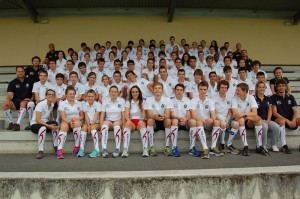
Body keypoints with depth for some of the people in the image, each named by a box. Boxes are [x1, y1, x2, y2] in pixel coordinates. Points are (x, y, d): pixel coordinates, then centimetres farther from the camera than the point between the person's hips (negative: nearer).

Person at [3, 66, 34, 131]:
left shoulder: (29, 81, 9)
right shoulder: (12, 83, 8)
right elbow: (10, 94, -5)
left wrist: (31, 99, -10)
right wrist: (7, 99, -27)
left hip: (26, 101, -2)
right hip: (15, 101, 2)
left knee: (23, 103, -37)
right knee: (5, 104, -27)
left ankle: (17, 124, -42)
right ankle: (11, 123, -14)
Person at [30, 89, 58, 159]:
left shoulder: (52, 105, 3)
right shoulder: (41, 104, -15)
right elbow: (37, 120, -23)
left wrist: (51, 124, -9)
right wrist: (48, 126, -32)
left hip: (45, 123, 5)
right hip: (35, 124, -5)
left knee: (54, 124, -28)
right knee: (43, 127, -39)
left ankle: (56, 147, -19)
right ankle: (40, 151, -37)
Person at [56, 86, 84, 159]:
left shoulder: (79, 103, 13)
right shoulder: (62, 104, 5)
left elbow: (82, 116, 12)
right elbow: (63, 117, -5)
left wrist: (77, 118, -10)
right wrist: (70, 122, -24)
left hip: (77, 121, 1)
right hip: (66, 121, -1)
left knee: (77, 123, -35)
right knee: (64, 125, -36)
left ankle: (77, 147, -28)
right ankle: (59, 150, -44)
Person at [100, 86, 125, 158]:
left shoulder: (122, 101, 4)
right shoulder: (105, 101, 7)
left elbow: (123, 115, -1)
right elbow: (102, 115, 1)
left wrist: (123, 126, -12)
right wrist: (101, 126, -13)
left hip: (118, 121, -1)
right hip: (108, 120, 1)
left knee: (117, 124, -38)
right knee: (104, 125, -35)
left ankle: (117, 149, -40)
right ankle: (104, 149, -40)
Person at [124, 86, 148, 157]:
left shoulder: (142, 102, 16)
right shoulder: (128, 102, 15)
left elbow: (144, 114, 4)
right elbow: (126, 114, 0)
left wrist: (142, 119, -19)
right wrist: (128, 120, -23)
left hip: (140, 121, 0)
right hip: (131, 121, 0)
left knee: (141, 123, -37)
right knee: (127, 124, -36)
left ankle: (145, 150, -46)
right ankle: (125, 150, -46)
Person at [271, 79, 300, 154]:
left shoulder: (290, 97, 12)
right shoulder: (273, 98, -1)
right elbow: (274, 113, -8)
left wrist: (293, 120, -16)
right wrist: (287, 120, -19)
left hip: (290, 120, 4)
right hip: (278, 119, -4)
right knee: (282, 121, -37)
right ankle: (284, 146, -38)